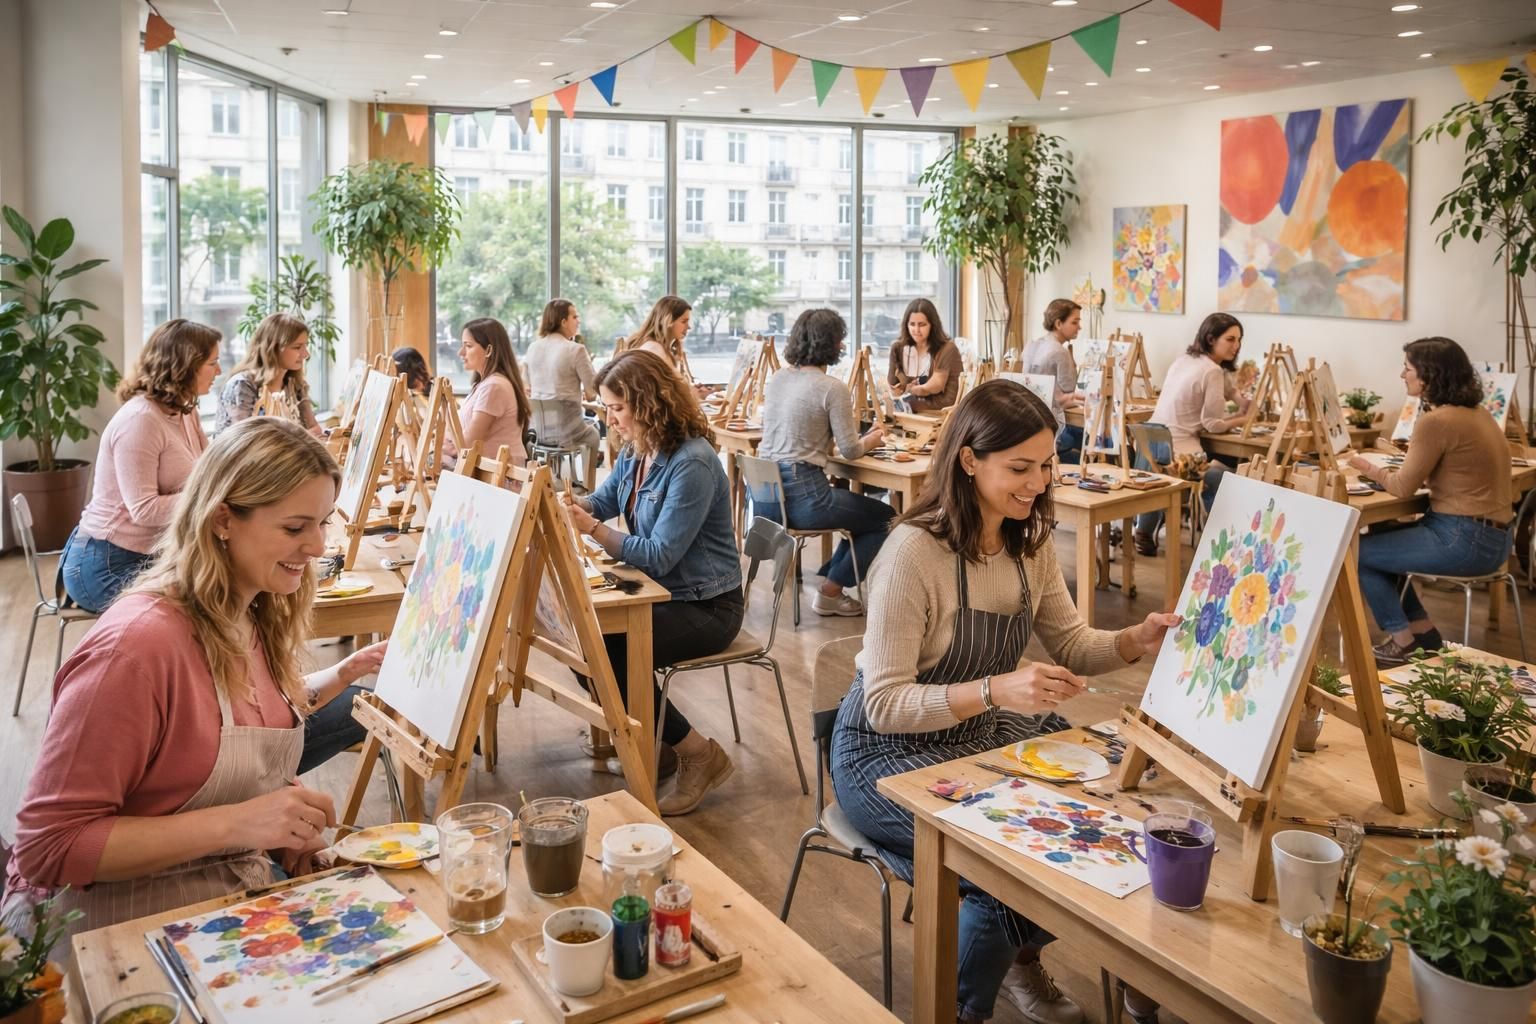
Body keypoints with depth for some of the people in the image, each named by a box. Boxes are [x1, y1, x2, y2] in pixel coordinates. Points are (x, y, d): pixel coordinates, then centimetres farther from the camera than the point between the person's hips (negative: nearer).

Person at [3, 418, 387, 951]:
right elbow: (46, 849, -22)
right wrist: (236, 824, -28)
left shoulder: (252, 618, 2)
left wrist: (345, 673, 1)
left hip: (236, 896, 8)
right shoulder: (138, 645, -24)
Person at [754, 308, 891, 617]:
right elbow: (850, 450, -8)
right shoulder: (832, 388, -11)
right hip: (801, 496, -8)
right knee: (887, 518, 10)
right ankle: (830, 593, 11)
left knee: (861, 509, 27)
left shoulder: (777, 379, 11)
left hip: (764, 496, 8)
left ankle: (828, 577, 25)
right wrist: (872, 440, 15)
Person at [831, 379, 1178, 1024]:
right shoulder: (914, 551, -25)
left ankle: (1022, 957, 18)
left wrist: (1136, 641, -13)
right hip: (892, 749, -7)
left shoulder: (1031, 539, -2)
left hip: (987, 729, 7)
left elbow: (1069, 643, 8)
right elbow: (884, 705, -25)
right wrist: (995, 690, -38)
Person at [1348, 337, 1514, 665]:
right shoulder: (1475, 412, 10)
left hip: (1464, 539, -10)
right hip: (1488, 534, 10)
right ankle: (1424, 631, 23)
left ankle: (1404, 642, 11)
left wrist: (1371, 469, 7)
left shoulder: (1436, 421, -19)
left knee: (1358, 553, 0)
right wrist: (1386, 469, 11)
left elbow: (1404, 487, -11)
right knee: (1380, 540, 22)